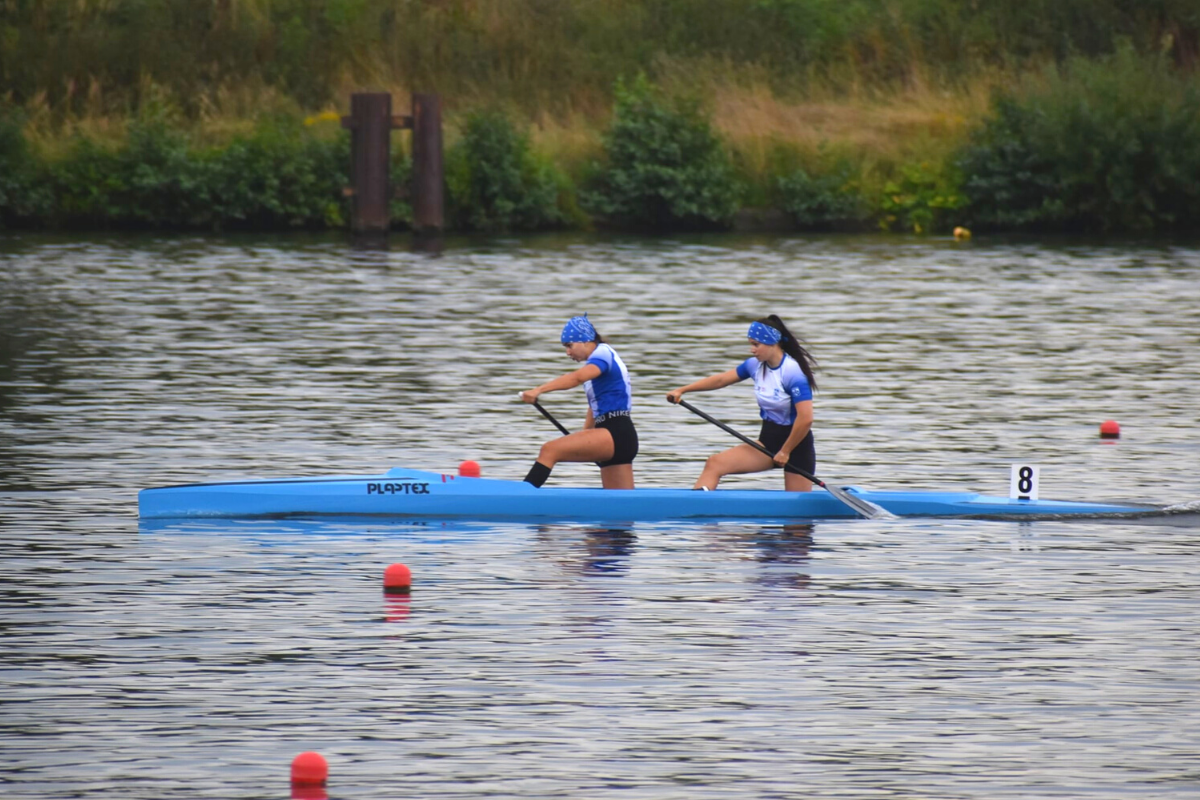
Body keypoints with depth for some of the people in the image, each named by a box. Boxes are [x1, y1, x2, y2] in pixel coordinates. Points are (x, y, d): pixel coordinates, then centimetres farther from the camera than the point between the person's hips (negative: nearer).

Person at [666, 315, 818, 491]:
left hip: (796, 444, -7)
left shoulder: (793, 372, -20)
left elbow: (805, 419, -26)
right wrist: (682, 390, 8)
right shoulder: (755, 365, 2)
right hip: (768, 441, 7)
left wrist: (785, 452, -16)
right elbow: (721, 379, 13)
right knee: (714, 463, -10)